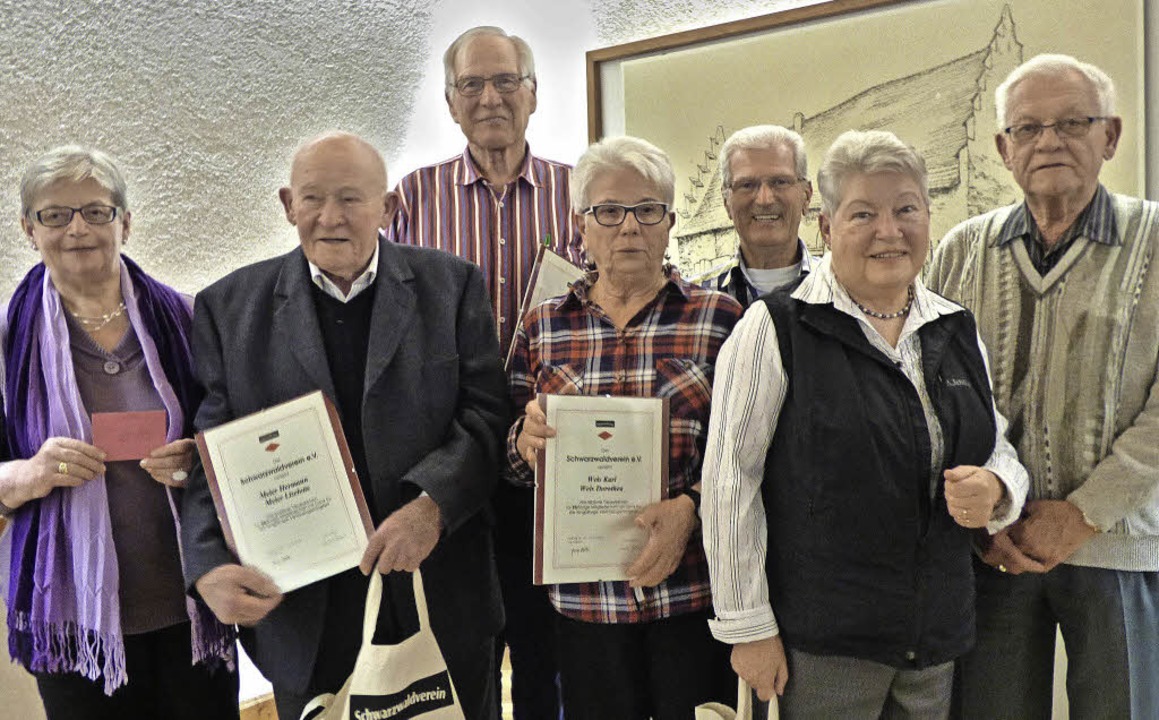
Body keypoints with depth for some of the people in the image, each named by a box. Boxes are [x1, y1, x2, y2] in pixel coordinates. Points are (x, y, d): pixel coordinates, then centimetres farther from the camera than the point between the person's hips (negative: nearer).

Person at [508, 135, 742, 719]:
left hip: (692, 588, -1)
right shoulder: (541, 327, 7)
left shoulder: (719, 318, 1)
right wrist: (526, 440, -11)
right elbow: (513, 455, 12)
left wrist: (689, 508, -17)